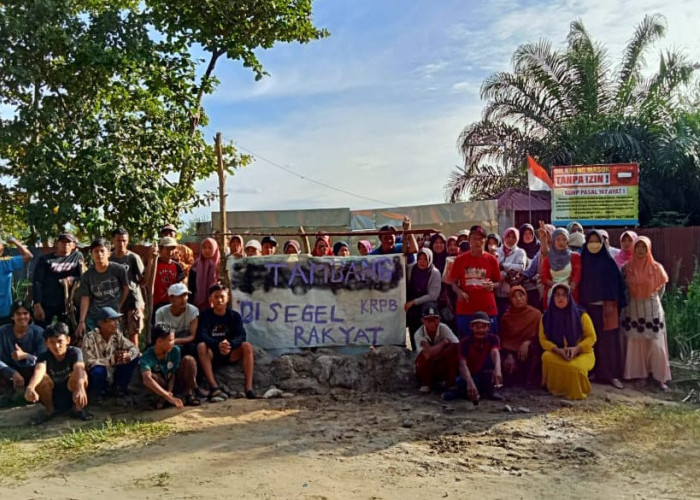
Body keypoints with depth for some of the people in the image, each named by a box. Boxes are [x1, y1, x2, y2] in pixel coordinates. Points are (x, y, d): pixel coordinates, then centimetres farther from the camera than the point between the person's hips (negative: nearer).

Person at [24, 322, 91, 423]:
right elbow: (39, 370, -39)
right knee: (42, 377, -26)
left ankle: (77, 408, -7)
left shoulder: (74, 352, -19)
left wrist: (80, 387, -63)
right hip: (52, 397, 2)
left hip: (72, 396, -2)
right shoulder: (44, 356, -15)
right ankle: (49, 409, -1)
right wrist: (30, 387, -62)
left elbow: (79, 368, -41)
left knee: (78, 374, -31)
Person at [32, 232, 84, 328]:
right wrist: (37, 305, -11)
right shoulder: (45, 259, 3)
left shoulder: (78, 257, 7)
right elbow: (37, 283, -2)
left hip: (67, 305, 1)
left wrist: (72, 279, -16)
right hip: (46, 305, -1)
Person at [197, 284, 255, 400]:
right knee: (201, 346, -31)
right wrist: (217, 345, -37)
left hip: (230, 354, 1)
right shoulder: (205, 315, -1)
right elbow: (201, 335, -17)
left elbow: (241, 336, -11)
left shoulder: (234, 315, 4)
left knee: (247, 346, -24)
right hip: (211, 354, -1)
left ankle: (249, 388, -32)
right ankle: (214, 388, -38)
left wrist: (230, 344, -34)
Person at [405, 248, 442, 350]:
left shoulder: (435, 273, -9)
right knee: (414, 338, 8)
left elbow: (433, 296, -13)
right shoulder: (409, 269, -3)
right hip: (410, 309, 2)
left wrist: (413, 302, -14)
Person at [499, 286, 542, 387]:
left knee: (534, 348, -37)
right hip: (511, 352, 0)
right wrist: (508, 355, -15)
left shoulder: (536, 314, 0)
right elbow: (503, 339, 3)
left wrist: (528, 342, -20)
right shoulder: (506, 316, 5)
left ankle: (531, 378, -15)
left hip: (528, 351, 0)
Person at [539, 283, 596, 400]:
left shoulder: (581, 315, -7)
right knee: (546, 357, -31)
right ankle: (556, 389, -6)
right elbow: (543, 339, -3)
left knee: (575, 367, -36)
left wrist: (576, 348, -23)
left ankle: (576, 392, 1)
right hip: (558, 354, 2)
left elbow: (592, 337, -6)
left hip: (581, 354, -2)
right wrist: (557, 350, -22)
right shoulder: (546, 317, -1)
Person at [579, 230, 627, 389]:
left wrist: (611, 304, -10)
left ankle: (611, 374, 2)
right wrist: (580, 304, 2)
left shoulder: (608, 261, 0)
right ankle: (590, 371, 12)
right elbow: (580, 282, 8)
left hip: (605, 306, -2)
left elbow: (615, 283, -3)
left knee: (608, 339, -2)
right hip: (588, 305, 2)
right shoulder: (583, 260, 7)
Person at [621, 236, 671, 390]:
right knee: (636, 343, 3)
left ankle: (660, 378, 6)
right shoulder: (627, 268, -4)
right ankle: (640, 375, 13)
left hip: (652, 310, -1)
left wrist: (652, 300, 13)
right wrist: (636, 299, 8)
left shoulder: (656, 267, -5)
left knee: (656, 344, -2)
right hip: (633, 310, 1)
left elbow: (661, 287, 10)